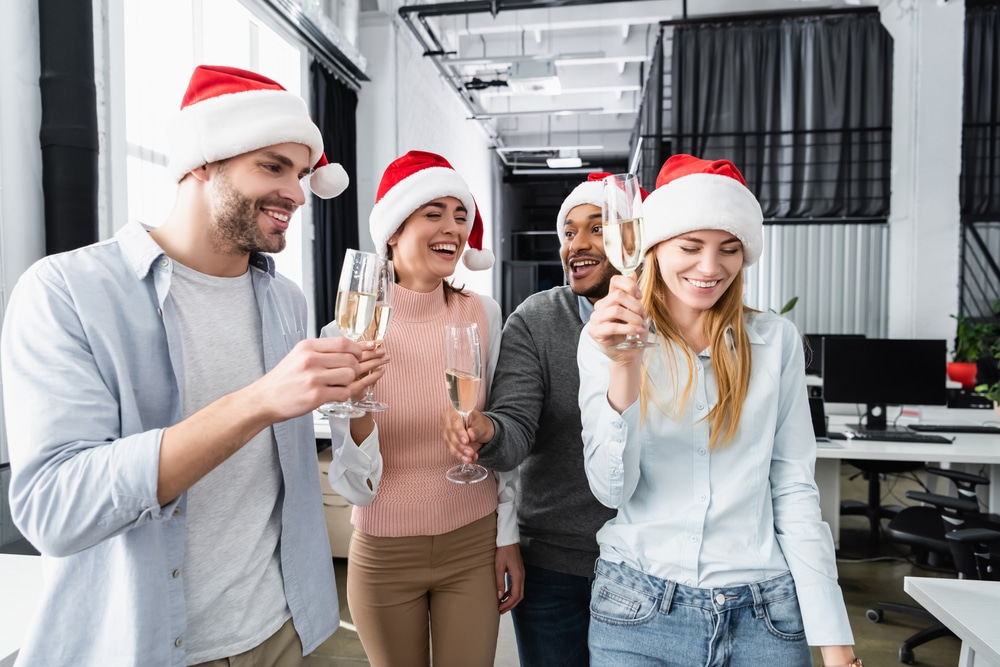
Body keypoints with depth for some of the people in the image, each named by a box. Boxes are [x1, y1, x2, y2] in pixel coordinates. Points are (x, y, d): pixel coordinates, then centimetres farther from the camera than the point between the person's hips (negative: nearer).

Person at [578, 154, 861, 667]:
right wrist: (624, 369, -26)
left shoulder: (776, 340, -2)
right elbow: (612, 490, -12)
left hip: (764, 613, 1)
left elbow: (793, 488, 0)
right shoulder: (607, 339, -5)